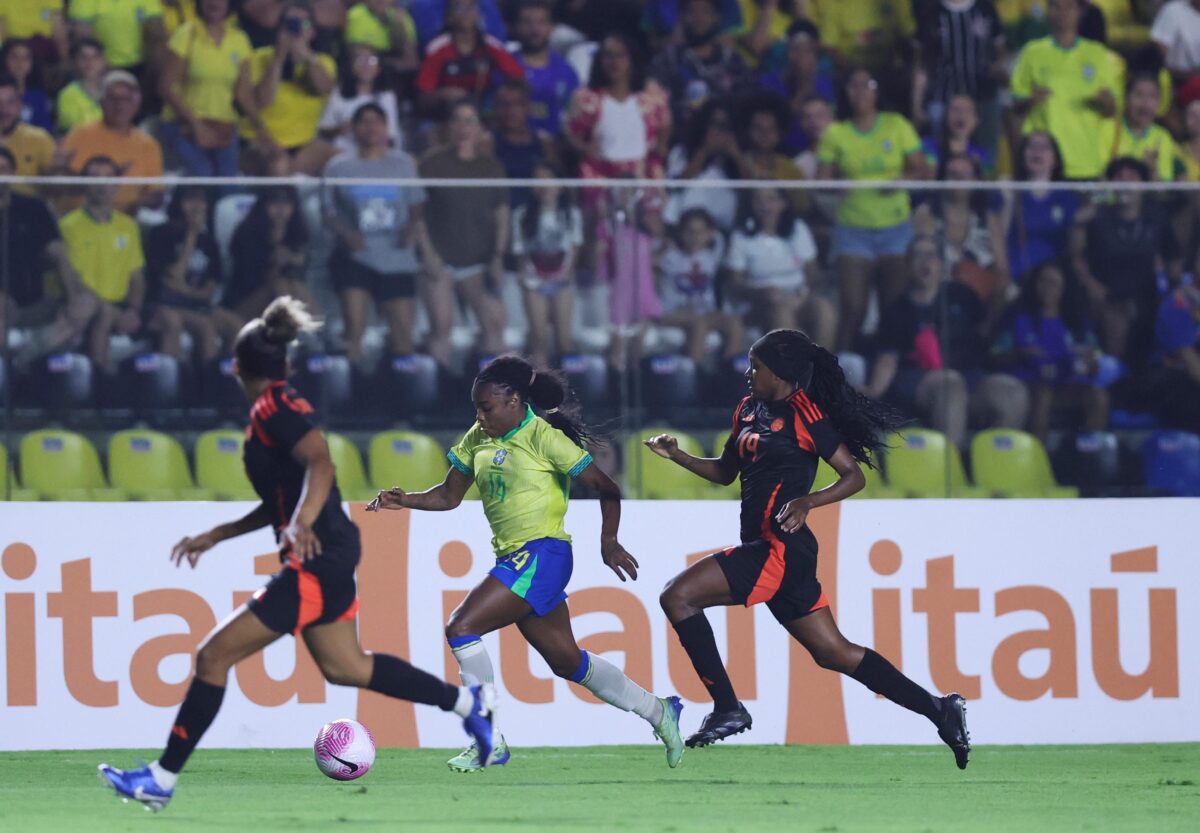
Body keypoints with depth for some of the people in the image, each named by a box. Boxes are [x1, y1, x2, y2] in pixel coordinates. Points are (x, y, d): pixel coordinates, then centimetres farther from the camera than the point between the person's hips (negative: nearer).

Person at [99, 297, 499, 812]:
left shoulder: (273, 408, -13)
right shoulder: (277, 409, 17)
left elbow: (321, 465, -28)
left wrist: (302, 523, -42)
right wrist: (214, 537, 27)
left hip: (316, 563, -10)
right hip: (331, 556, 10)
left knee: (214, 656, -8)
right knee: (343, 667, 22)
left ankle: (162, 779, -6)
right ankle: (469, 702, 25)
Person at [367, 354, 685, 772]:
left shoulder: (544, 438, -11)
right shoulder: (478, 439, 10)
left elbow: (606, 488, -8)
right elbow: (449, 495, 17)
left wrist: (608, 541, -20)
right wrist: (403, 500, 0)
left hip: (541, 554, -8)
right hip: (513, 559, 8)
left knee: (461, 628, -18)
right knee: (566, 661, 14)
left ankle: (491, 742, -11)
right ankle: (658, 711, 30)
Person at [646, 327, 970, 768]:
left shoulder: (804, 416, -10)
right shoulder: (749, 410, 15)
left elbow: (854, 475, -9)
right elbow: (725, 471, 27)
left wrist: (807, 502, -23)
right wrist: (676, 455, 13)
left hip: (781, 550, -9)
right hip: (766, 551, 9)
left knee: (677, 596, -14)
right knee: (834, 653, 12)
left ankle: (727, 708, -11)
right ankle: (939, 710, 16)